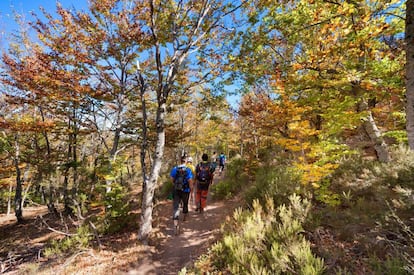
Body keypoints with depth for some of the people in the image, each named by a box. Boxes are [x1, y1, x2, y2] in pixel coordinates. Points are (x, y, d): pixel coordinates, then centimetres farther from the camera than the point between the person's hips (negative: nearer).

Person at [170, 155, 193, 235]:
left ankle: (176, 225, -10)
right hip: (185, 191, -1)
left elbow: (172, 179, 1)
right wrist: (190, 187, 3)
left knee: (175, 207, 1)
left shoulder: (174, 169, -4)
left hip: (176, 190, 1)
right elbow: (190, 181, -14)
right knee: (185, 204, 24)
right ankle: (184, 217, 46)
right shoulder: (188, 170, -12)